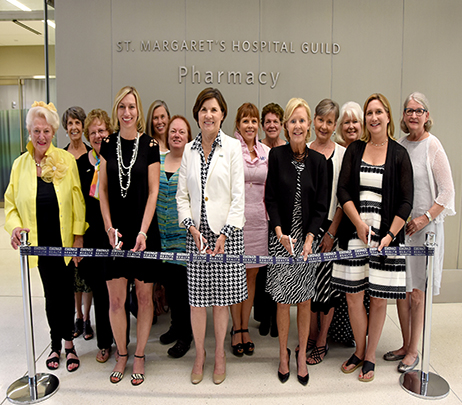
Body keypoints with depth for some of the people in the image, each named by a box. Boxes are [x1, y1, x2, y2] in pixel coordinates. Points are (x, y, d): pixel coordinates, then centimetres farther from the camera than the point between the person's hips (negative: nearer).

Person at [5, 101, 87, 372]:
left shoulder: (67, 160, -4)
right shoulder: (21, 164, 1)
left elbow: (78, 200, -2)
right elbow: (12, 203, 8)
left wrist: (79, 236, -4)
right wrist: (14, 226, -11)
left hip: (65, 240, -1)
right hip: (40, 243, 1)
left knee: (66, 292, 8)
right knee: (51, 293, 12)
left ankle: (68, 343, 27)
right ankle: (56, 344, 31)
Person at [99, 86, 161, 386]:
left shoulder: (150, 145, -2)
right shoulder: (108, 144, 6)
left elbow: (153, 192, -5)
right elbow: (103, 190, 7)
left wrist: (143, 232, -11)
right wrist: (109, 228, -3)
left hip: (144, 230, -2)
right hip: (116, 231, 2)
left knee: (144, 296, 7)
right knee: (116, 299, 6)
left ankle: (139, 356, 24)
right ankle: (121, 355, 26)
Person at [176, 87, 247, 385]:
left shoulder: (233, 147, -1)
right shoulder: (189, 150, 8)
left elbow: (238, 195, -5)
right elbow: (182, 195, 8)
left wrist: (225, 234, -11)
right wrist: (192, 227, -6)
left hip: (226, 232, -2)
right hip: (197, 233, 3)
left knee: (222, 298, 7)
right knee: (197, 298, 8)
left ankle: (219, 354, 26)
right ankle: (199, 355, 27)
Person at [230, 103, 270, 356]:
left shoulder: (267, 152, 9)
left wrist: (271, 213, 11)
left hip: (259, 218, 4)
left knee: (252, 274, 10)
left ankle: (245, 328, 23)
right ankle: (236, 329, 19)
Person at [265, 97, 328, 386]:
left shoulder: (318, 161, 2)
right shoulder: (276, 155, -1)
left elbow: (321, 206, 1)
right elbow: (271, 198, -1)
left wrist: (309, 238, -10)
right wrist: (280, 233, -12)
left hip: (308, 237, 1)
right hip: (282, 237, -1)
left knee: (305, 299, 8)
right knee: (283, 300, 5)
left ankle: (302, 354, 25)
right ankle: (283, 353, 24)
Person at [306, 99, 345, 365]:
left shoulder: (342, 154, 0)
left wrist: (332, 232, -9)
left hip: (331, 225, -2)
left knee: (325, 282, 2)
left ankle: (322, 343, 19)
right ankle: (311, 336, 26)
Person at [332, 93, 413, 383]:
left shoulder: (399, 154, 1)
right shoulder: (355, 150, 7)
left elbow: (406, 201, -2)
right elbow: (343, 190, 2)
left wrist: (390, 235, -10)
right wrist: (359, 223, -9)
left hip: (386, 234, -1)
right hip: (355, 232, 2)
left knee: (378, 299, 5)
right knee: (353, 294, 5)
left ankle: (370, 357, 24)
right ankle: (359, 351, 27)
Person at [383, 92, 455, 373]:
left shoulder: (432, 145, -9)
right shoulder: (400, 145, 7)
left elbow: (447, 192, -9)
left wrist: (425, 218, -16)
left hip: (425, 226, -5)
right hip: (399, 225, 5)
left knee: (417, 292, 2)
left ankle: (414, 351, 17)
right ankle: (405, 345, 27)